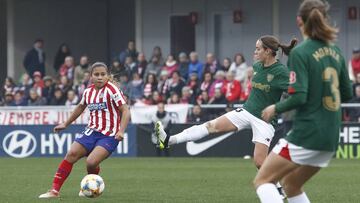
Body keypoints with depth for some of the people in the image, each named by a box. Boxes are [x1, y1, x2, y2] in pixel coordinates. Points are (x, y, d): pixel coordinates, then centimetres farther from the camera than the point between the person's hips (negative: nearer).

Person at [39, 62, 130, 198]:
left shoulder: (111, 90, -13)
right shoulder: (88, 92, 7)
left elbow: (125, 111, -15)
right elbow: (81, 107, 27)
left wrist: (121, 131, -28)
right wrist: (66, 124, 31)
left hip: (109, 136, -6)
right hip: (92, 131, 6)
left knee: (91, 162, -23)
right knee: (71, 154, -12)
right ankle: (55, 190, -8)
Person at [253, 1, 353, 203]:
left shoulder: (300, 53, -12)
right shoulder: (336, 52, 8)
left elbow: (299, 97, -18)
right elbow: (347, 93, 15)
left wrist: (276, 108, -2)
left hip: (307, 133, -7)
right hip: (331, 138, 7)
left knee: (262, 181, 0)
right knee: (291, 184, 22)